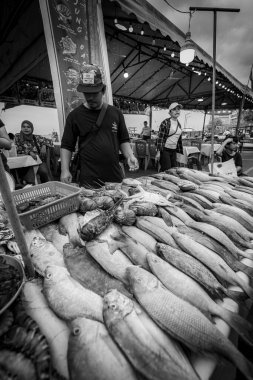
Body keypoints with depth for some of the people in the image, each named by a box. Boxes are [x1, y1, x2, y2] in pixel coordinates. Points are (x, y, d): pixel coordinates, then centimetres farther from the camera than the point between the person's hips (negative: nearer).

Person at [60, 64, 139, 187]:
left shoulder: (116, 113, 9)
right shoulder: (75, 115, 2)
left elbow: (123, 140, 13)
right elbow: (66, 146, 3)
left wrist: (130, 156, -3)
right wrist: (65, 170, -7)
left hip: (115, 176, 3)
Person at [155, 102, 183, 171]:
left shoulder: (179, 124, 13)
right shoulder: (165, 122, -7)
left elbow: (179, 139, 19)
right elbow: (160, 137, -12)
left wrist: (179, 152, 16)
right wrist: (158, 152, -18)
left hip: (173, 151, 7)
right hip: (164, 150, -7)